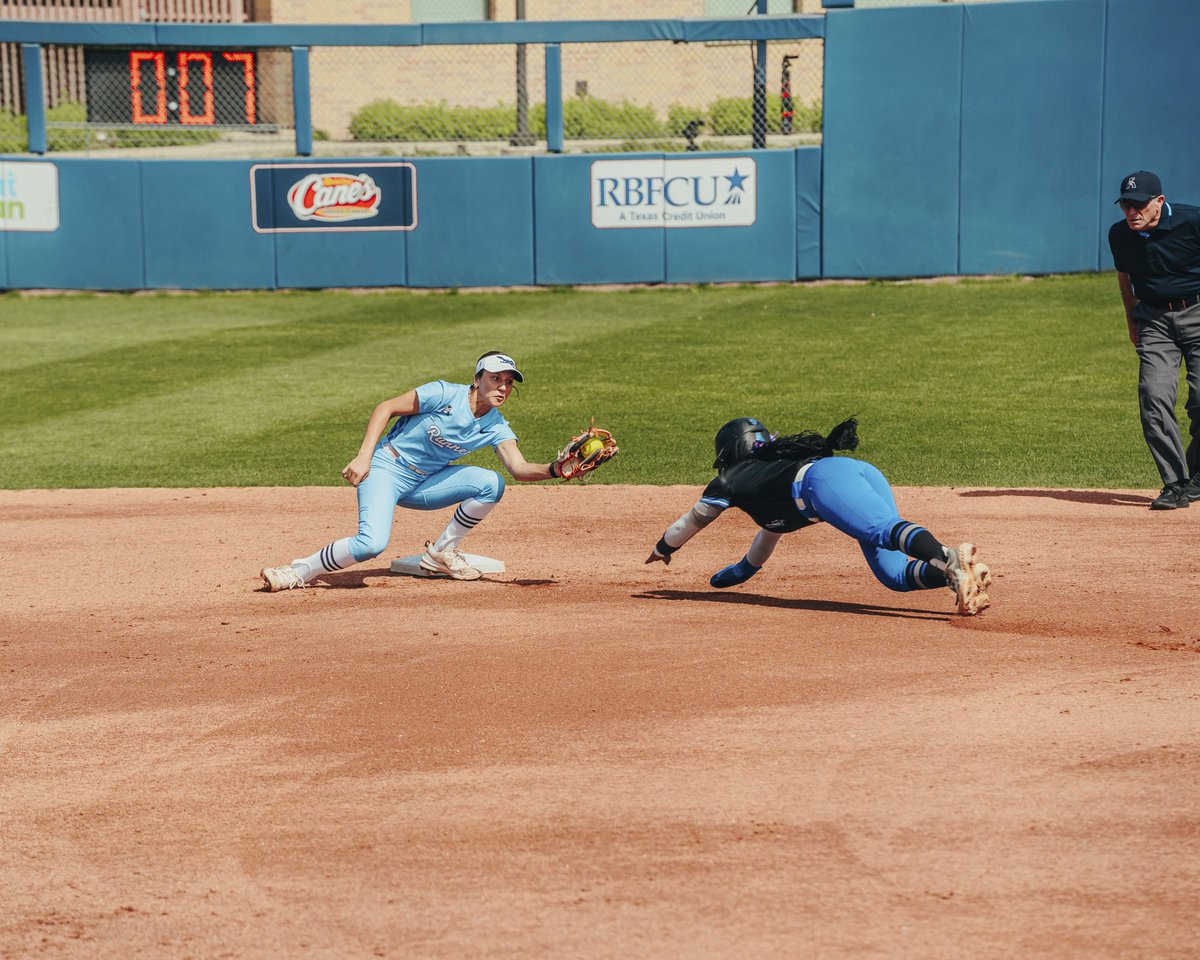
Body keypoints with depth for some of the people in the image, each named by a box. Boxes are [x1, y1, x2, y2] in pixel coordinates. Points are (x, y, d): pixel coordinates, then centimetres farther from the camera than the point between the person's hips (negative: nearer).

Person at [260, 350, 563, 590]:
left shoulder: (496, 427, -3)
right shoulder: (445, 394, -17)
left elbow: (519, 468, -16)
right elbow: (386, 408, -12)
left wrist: (554, 470, -37)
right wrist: (363, 456, -20)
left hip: (424, 482, 5)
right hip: (386, 469, -5)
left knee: (491, 483, -15)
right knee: (372, 543, -29)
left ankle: (441, 552, 2)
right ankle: (300, 571, -6)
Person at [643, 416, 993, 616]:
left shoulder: (729, 482, 28)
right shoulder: (774, 468, 47)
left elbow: (690, 522, 44)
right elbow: (772, 527, 63)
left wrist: (662, 550, 63)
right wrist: (741, 570, 79)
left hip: (827, 480, -6)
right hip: (866, 471, 6)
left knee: (886, 531, -31)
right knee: (894, 571, -5)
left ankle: (949, 558, -59)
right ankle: (949, 573, -35)